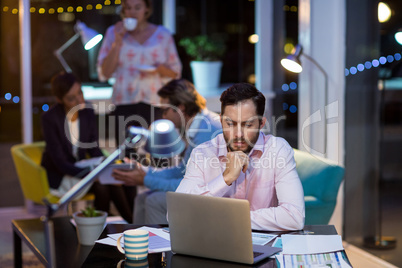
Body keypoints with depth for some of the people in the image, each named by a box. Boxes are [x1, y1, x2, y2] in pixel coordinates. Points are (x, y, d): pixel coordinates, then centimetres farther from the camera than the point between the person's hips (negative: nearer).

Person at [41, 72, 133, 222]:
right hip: (58, 176, -5)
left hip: (79, 168, 5)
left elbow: (94, 148, 5)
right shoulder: (49, 118, -20)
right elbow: (60, 162, -22)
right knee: (100, 187, -29)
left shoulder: (87, 111, -4)